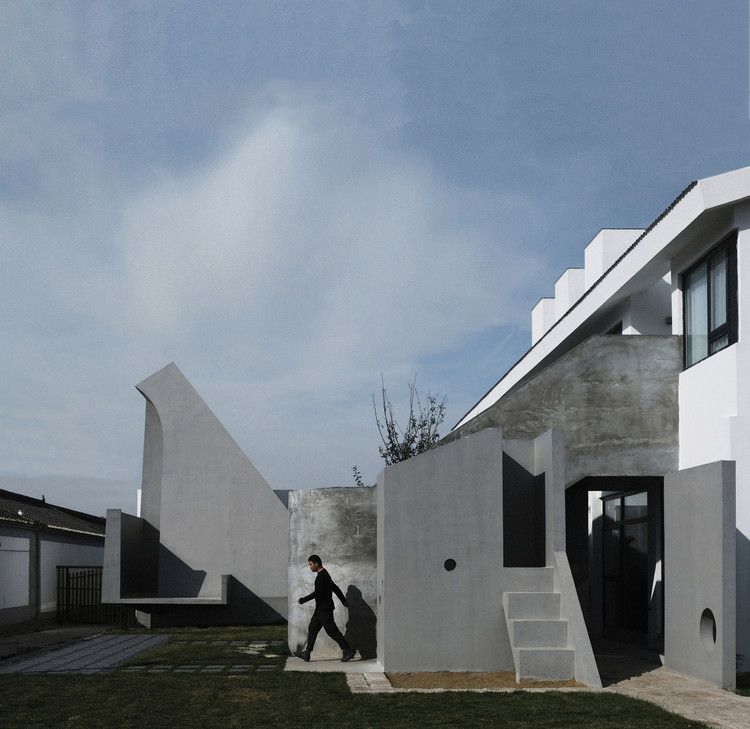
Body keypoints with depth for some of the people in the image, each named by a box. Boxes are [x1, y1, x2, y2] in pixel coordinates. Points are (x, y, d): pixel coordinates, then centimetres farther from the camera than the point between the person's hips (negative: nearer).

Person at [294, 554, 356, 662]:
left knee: (332, 631, -7)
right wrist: (343, 600, 32)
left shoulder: (322, 576, -17)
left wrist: (302, 600, -14)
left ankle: (348, 651, -2)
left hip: (325, 609, -10)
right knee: (312, 628, 10)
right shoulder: (323, 574, 15)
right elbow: (335, 588, 24)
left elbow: (316, 593, -22)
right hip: (320, 609, 10)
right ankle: (307, 654, 12)